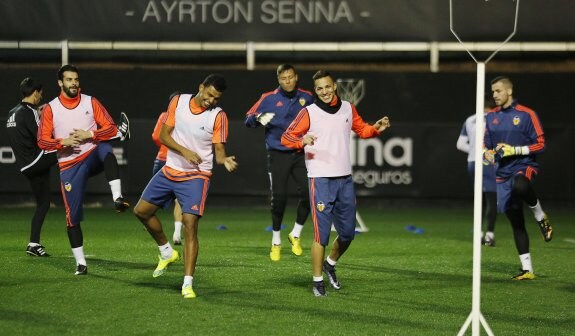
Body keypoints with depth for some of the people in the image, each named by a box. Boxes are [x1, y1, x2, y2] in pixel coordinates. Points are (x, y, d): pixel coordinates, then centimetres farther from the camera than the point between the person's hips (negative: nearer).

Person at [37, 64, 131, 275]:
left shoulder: (91, 103, 4)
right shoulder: (51, 109, 2)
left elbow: (111, 129, 1)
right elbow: (42, 141, 1)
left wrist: (89, 135, -14)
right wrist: (63, 142, -16)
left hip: (93, 155, 0)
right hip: (69, 165, 0)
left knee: (106, 149, -37)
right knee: (73, 216, -2)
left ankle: (117, 199, -48)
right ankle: (80, 263, 9)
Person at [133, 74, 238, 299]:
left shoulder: (218, 116, -10)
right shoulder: (178, 101, -2)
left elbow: (219, 151, -9)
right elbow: (163, 135, -2)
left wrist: (226, 161, -33)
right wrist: (185, 151, -18)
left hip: (196, 177, -5)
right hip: (170, 171, 5)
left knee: (190, 225, -16)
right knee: (141, 210, 9)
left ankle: (187, 284, -14)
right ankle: (167, 252, 32)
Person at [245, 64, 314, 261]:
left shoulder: (306, 97, 7)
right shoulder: (269, 99, 0)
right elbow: (249, 118, 0)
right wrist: (258, 119, -20)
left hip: (300, 154, 2)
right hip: (278, 154, -2)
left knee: (308, 194, -10)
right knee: (279, 198, -4)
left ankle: (296, 234, 13)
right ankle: (276, 242, 14)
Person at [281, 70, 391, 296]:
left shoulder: (347, 108, 10)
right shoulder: (309, 112, -4)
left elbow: (361, 130, 25)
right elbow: (286, 137, -5)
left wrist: (376, 129, 5)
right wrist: (303, 141, -26)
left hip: (345, 179, 5)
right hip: (320, 179, -5)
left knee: (347, 233, 10)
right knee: (321, 233, -8)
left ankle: (330, 264, 36)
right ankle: (317, 281, 2)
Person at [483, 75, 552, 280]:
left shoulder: (526, 115, -5)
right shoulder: (491, 117, 11)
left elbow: (540, 145, -6)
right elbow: (485, 145, 18)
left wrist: (514, 150, -16)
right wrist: (488, 154, -5)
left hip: (524, 166, -5)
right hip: (503, 173, 5)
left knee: (520, 186, -43)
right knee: (516, 223, 6)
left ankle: (541, 217, -14)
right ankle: (527, 270, 13)